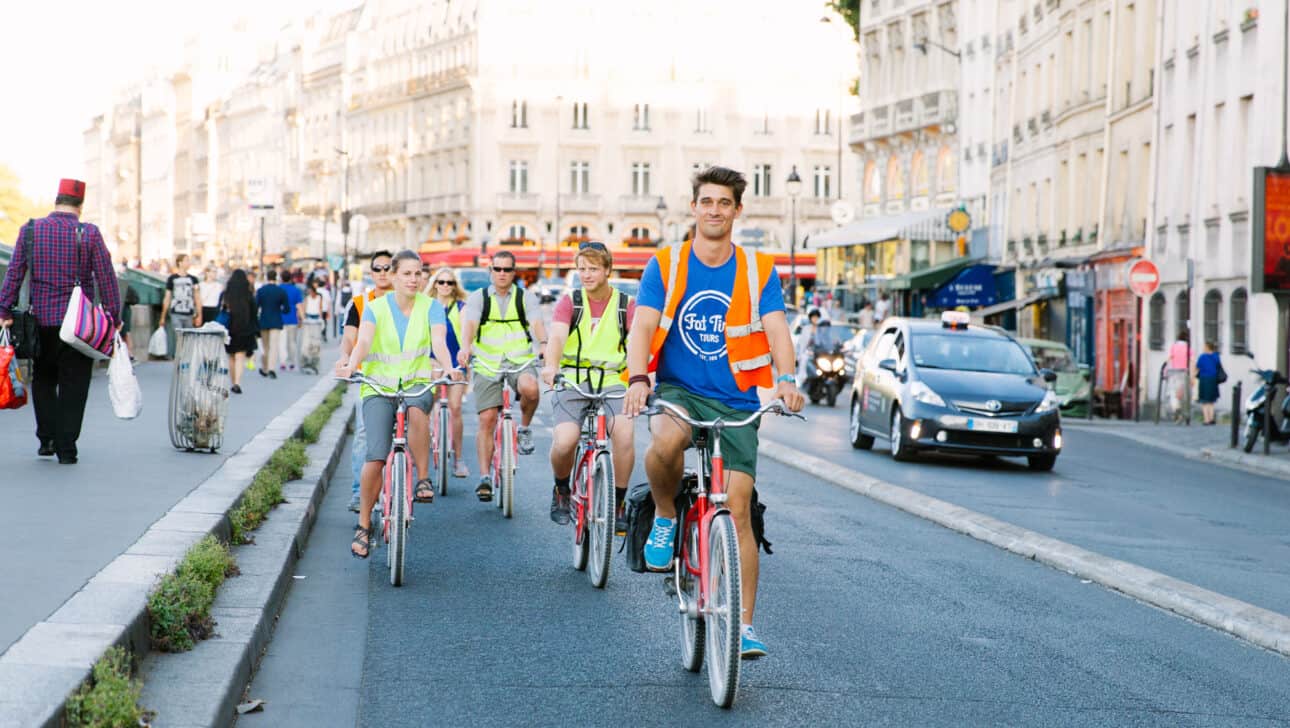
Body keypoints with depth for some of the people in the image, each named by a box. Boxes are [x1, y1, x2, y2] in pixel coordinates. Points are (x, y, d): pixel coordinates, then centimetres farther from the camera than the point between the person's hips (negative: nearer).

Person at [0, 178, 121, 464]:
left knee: (43, 379, 19)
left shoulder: (30, 231, 1)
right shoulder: (89, 234, -5)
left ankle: (47, 438, 14)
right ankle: (66, 448, 3)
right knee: (73, 386, 4)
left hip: (42, 320, 2)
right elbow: (106, 278, -6)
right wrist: (113, 317, 0)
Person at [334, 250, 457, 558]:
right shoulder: (376, 307, 0)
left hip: (418, 383, 0)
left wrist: (448, 369, -36)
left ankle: (423, 479, -23)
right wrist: (350, 366, -38)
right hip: (379, 387, 0)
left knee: (416, 409, -39)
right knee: (375, 458, -14)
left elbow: (439, 342, -14)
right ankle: (364, 525, 4)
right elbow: (363, 341, -17)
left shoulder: (431, 307, 1)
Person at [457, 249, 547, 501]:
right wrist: (465, 347, -33)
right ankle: (485, 478, -1)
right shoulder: (478, 297, 6)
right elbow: (470, 324, -12)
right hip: (487, 364, 1)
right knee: (487, 419, -7)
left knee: (530, 388, -34)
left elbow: (536, 323, -11)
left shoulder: (526, 297, 6)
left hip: (520, 360, -1)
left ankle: (524, 428, -3)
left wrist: (544, 344, -33)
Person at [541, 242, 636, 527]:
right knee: (565, 441, -23)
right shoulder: (569, 302, 4)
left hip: (611, 382, 1)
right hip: (571, 382, 0)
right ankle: (562, 489, 12)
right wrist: (551, 366, -36)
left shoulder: (626, 305, 5)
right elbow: (557, 336, -14)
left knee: (625, 434, -26)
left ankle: (617, 504, -6)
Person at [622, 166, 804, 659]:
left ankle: (743, 626, 1)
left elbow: (776, 329, -10)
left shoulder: (759, 271, 2)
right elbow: (642, 326, -9)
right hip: (678, 391, -1)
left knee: (738, 511, -6)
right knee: (667, 439, -37)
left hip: (736, 404, 1)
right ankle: (665, 517, -6)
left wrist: (786, 379, -30)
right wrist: (637, 379, -29)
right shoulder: (665, 266, 1)